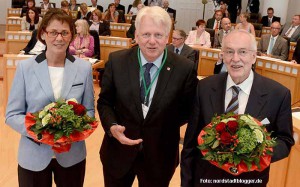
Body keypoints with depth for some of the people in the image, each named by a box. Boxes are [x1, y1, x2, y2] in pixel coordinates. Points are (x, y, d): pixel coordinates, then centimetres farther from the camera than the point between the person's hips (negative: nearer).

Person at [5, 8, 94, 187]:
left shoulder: (84, 68, -3)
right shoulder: (25, 67, -6)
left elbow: (89, 110, 4)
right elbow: (12, 114, -3)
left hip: (72, 155, 1)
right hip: (34, 156, -1)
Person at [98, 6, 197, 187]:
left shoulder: (185, 68, -13)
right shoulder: (116, 61, -9)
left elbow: (189, 109, 0)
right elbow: (104, 102, 0)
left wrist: (168, 126, -12)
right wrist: (112, 126, -17)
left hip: (160, 156, -1)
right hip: (118, 152, 1)